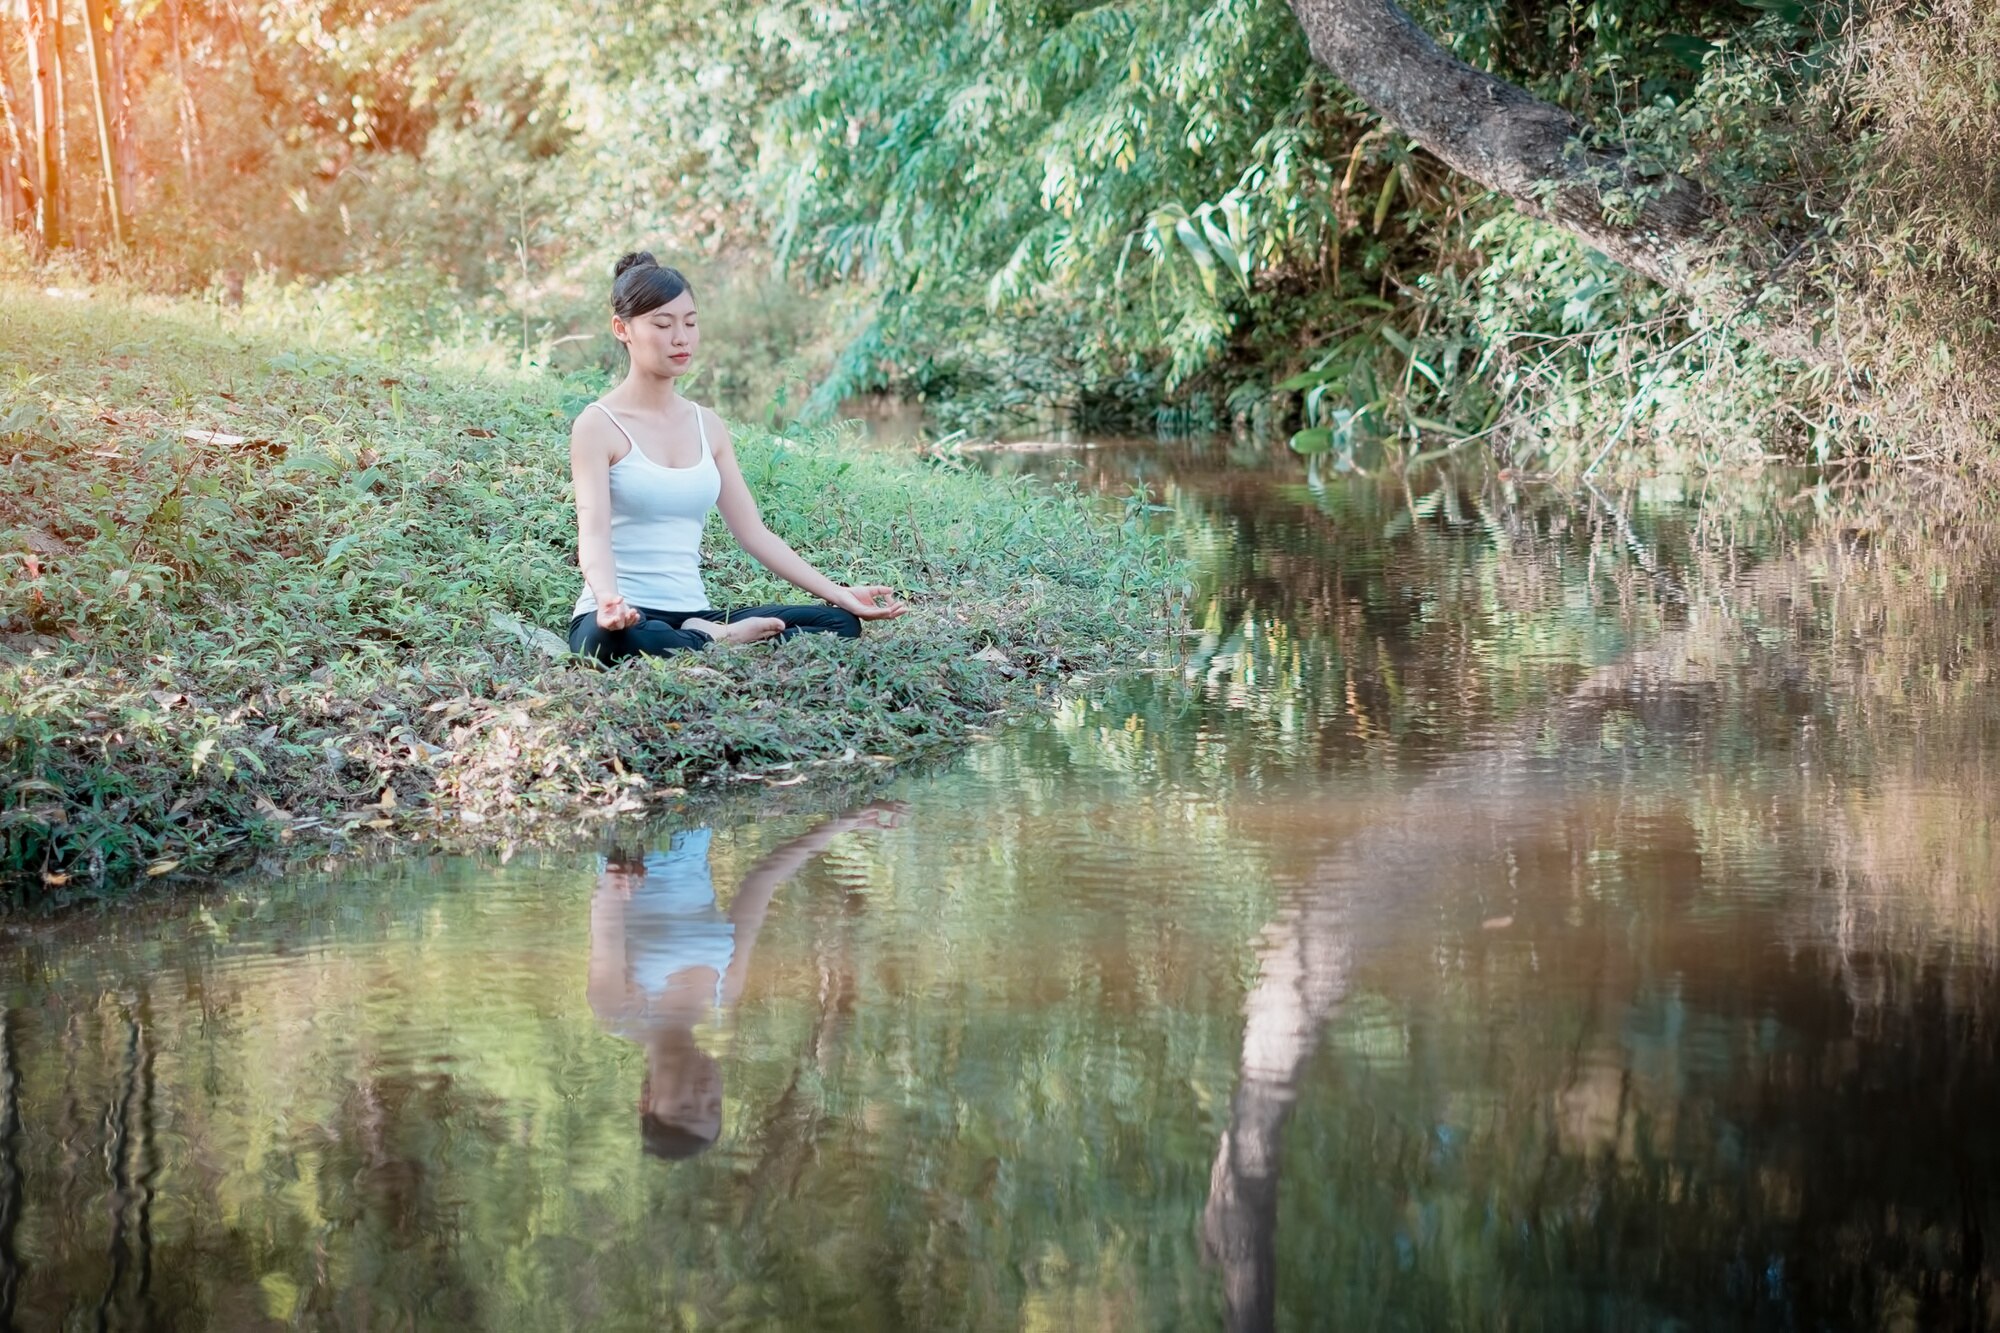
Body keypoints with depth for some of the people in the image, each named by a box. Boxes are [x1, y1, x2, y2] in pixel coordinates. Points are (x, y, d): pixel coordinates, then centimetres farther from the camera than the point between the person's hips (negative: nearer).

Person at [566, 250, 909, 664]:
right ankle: (732, 645, -23)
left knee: (840, 623, -10)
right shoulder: (599, 424, -5)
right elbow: (593, 532, -17)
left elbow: (755, 533, 13)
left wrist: (841, 595, 5)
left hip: (694, 616, 6)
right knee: (614, 639, -43)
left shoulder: (708, 426, 14)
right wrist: (609, 600, -39)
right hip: (623, 620, -6)